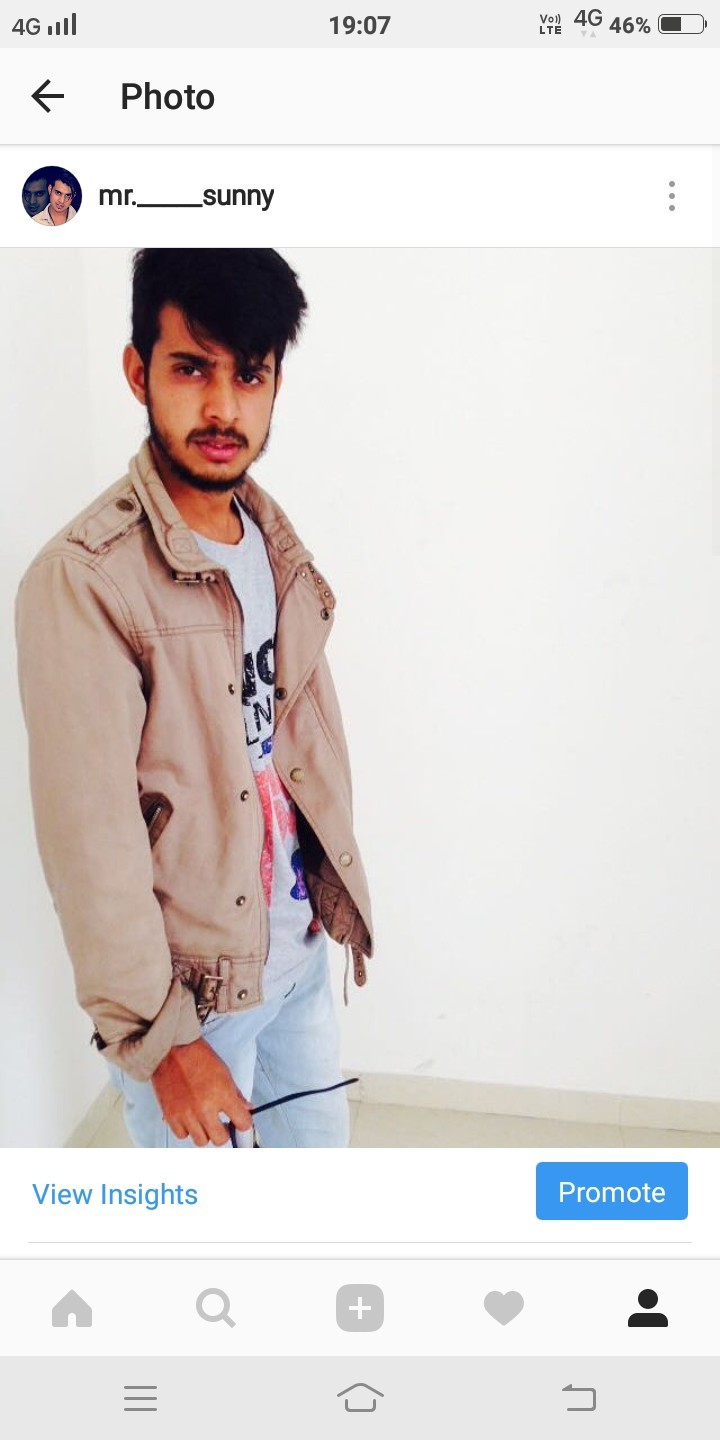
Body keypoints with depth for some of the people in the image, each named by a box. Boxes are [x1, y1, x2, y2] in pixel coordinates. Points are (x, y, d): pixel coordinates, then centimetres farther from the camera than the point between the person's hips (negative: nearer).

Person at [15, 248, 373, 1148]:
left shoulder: (275, 542, 1)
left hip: (298, 945, 7)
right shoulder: (81, 582, -23)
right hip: (189, 980, -6)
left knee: (316, 1142, 25)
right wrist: (155, 1036, -19)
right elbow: (90, 837, -23)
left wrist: (332, 889, 14)